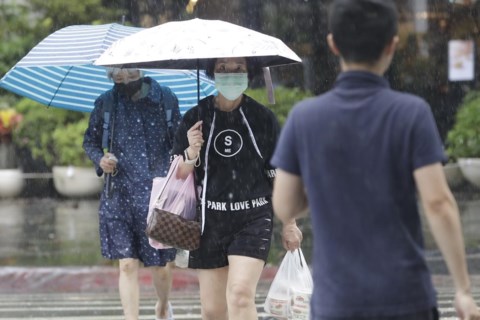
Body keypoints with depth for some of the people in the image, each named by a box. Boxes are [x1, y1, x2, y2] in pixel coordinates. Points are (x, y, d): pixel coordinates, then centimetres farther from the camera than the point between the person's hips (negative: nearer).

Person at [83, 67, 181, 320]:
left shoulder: (166, 99, 2)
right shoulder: (106, 103, 4)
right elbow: (90, 141, 15)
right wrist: (100, 160, -5)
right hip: (120, 194, 0)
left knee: (162, 265, 7)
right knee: (127, 264, -6)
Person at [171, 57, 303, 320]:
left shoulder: (263, 118, 1)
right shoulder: (195, 118, 3)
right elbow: (178, 177, 6)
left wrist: (289, 224, 10)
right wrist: (191, 154, -14)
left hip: (253, 221, -2)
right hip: (210, 222, 2)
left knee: (240, 294, -20)